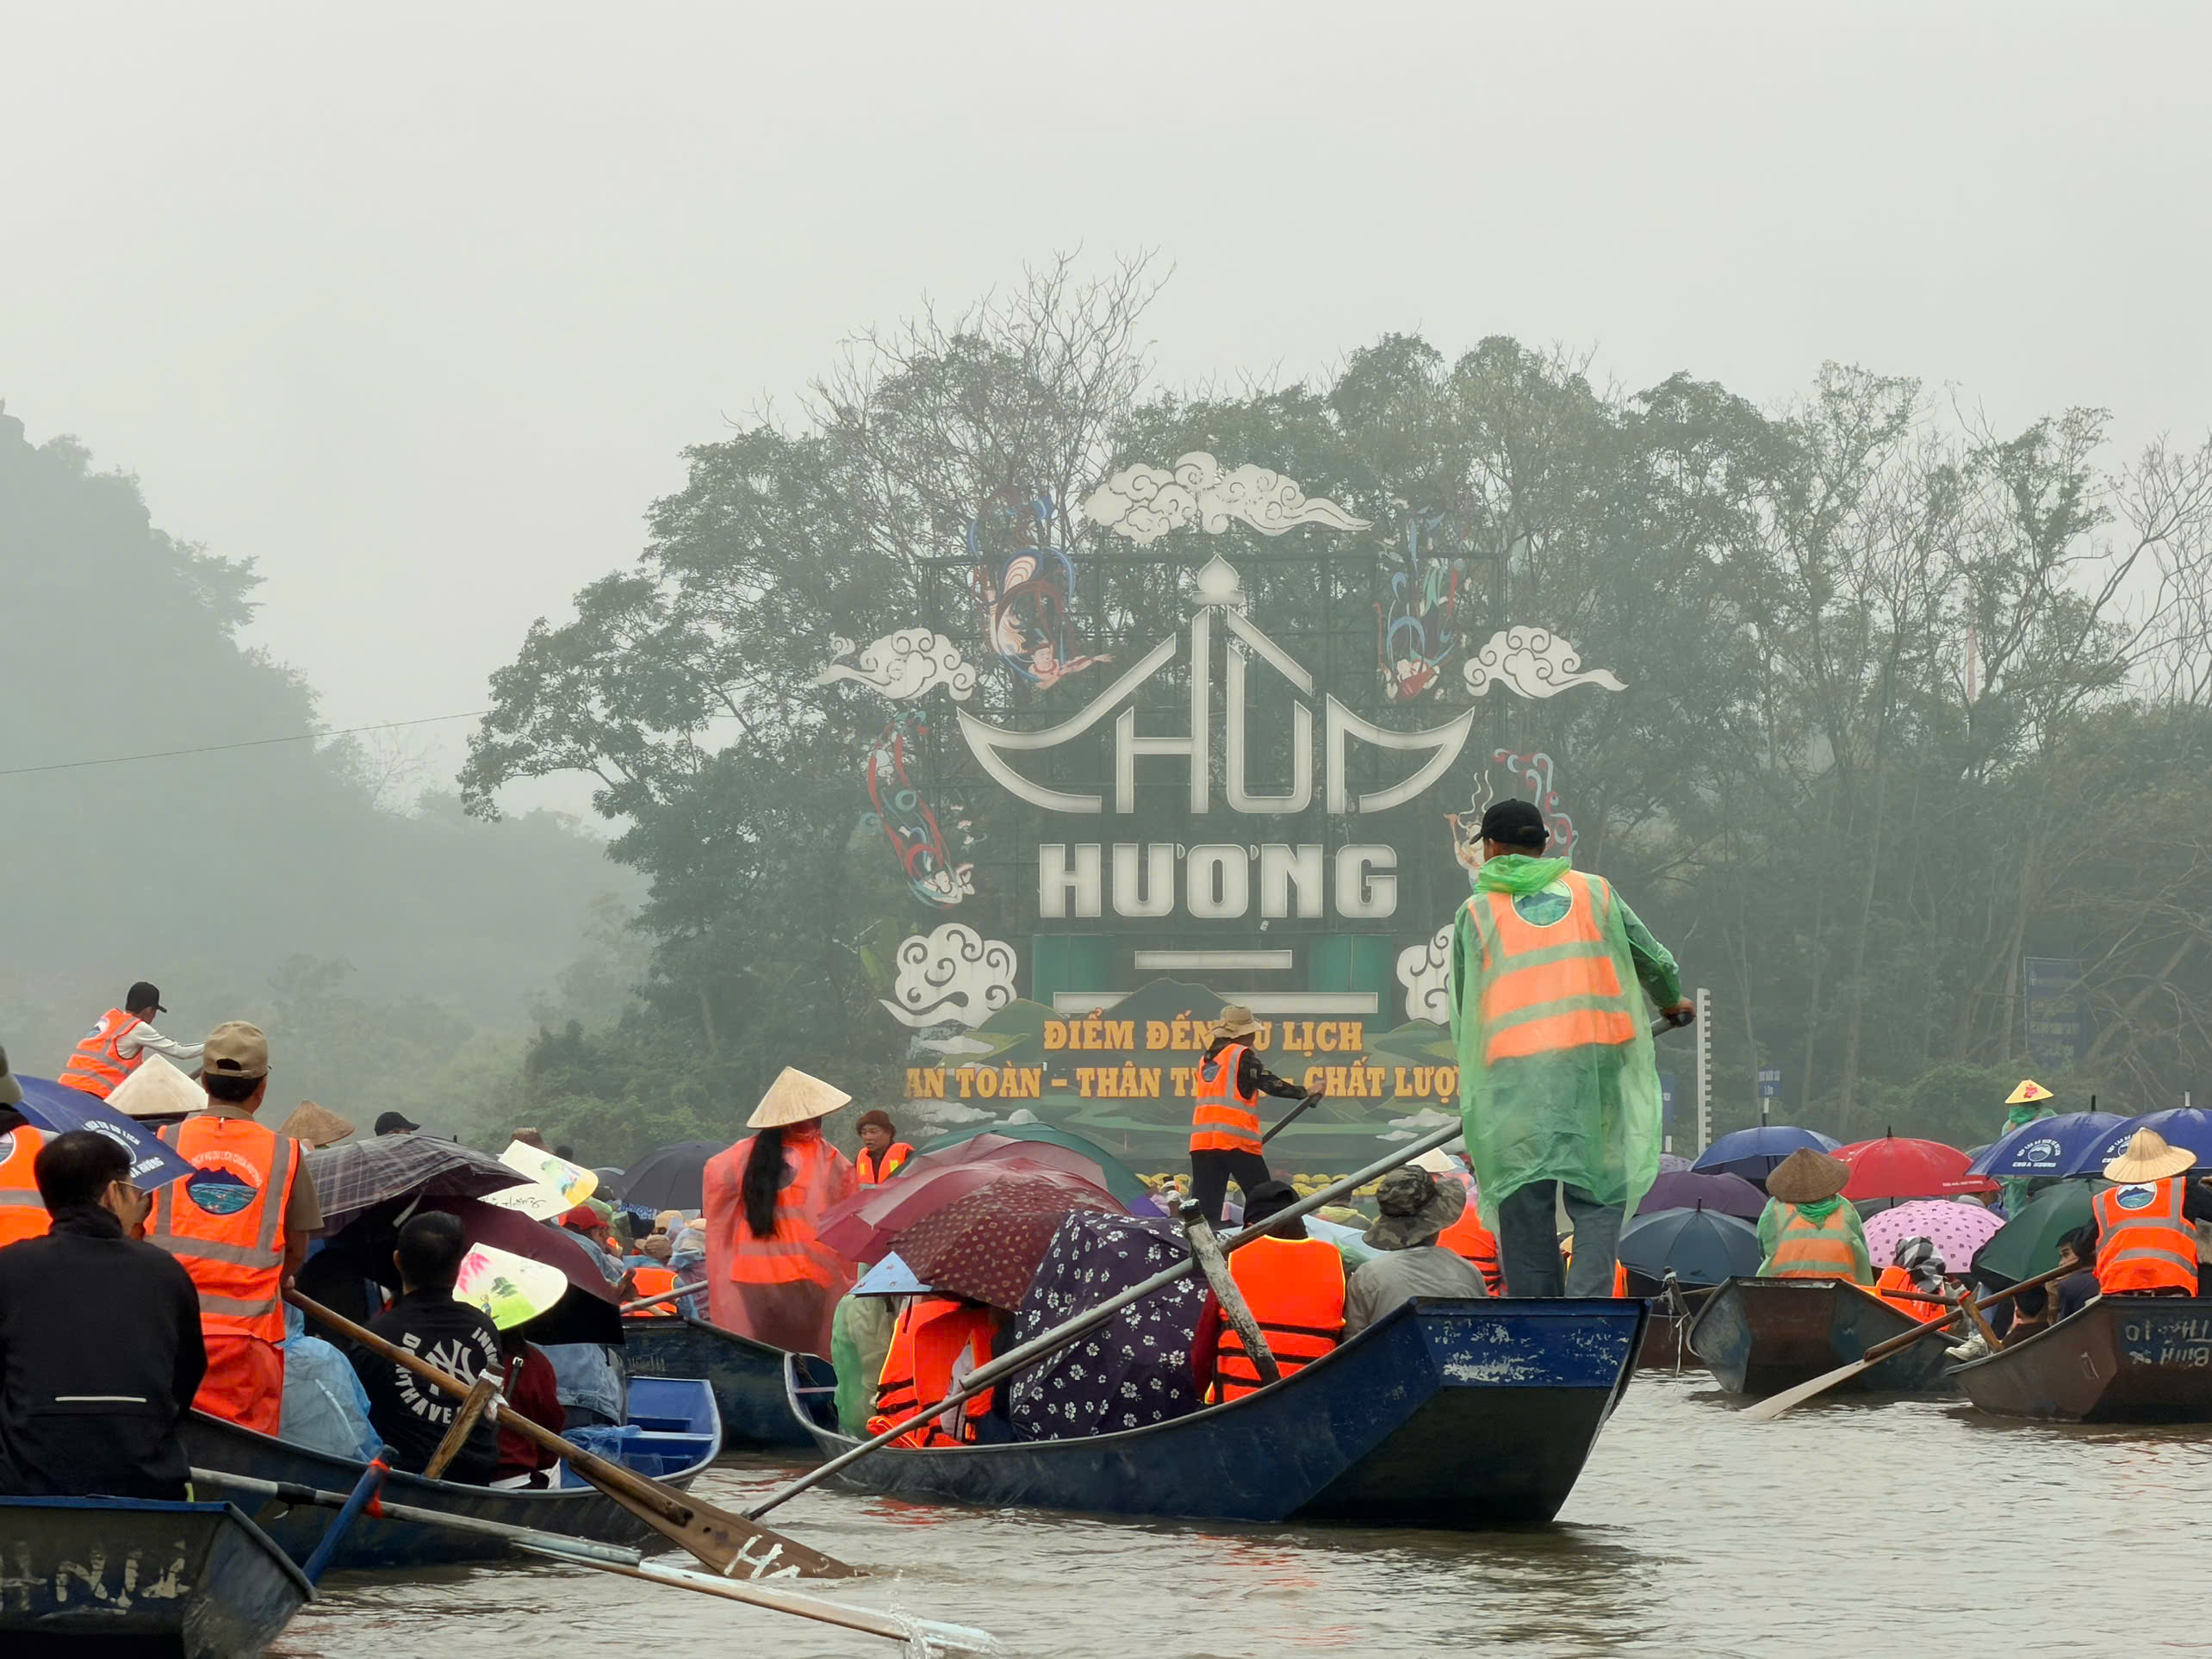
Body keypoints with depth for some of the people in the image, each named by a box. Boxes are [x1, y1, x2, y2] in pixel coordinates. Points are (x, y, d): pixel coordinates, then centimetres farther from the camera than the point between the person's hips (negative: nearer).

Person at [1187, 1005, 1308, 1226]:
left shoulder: (1204, 1061, 20)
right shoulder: (1242, 1055, -1)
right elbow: (1267, 1083, -9)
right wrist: (1303, 1093, -3)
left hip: (1202, 1141, 6)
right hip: (1236, 1140, -6)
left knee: (1205, 1203, 3)